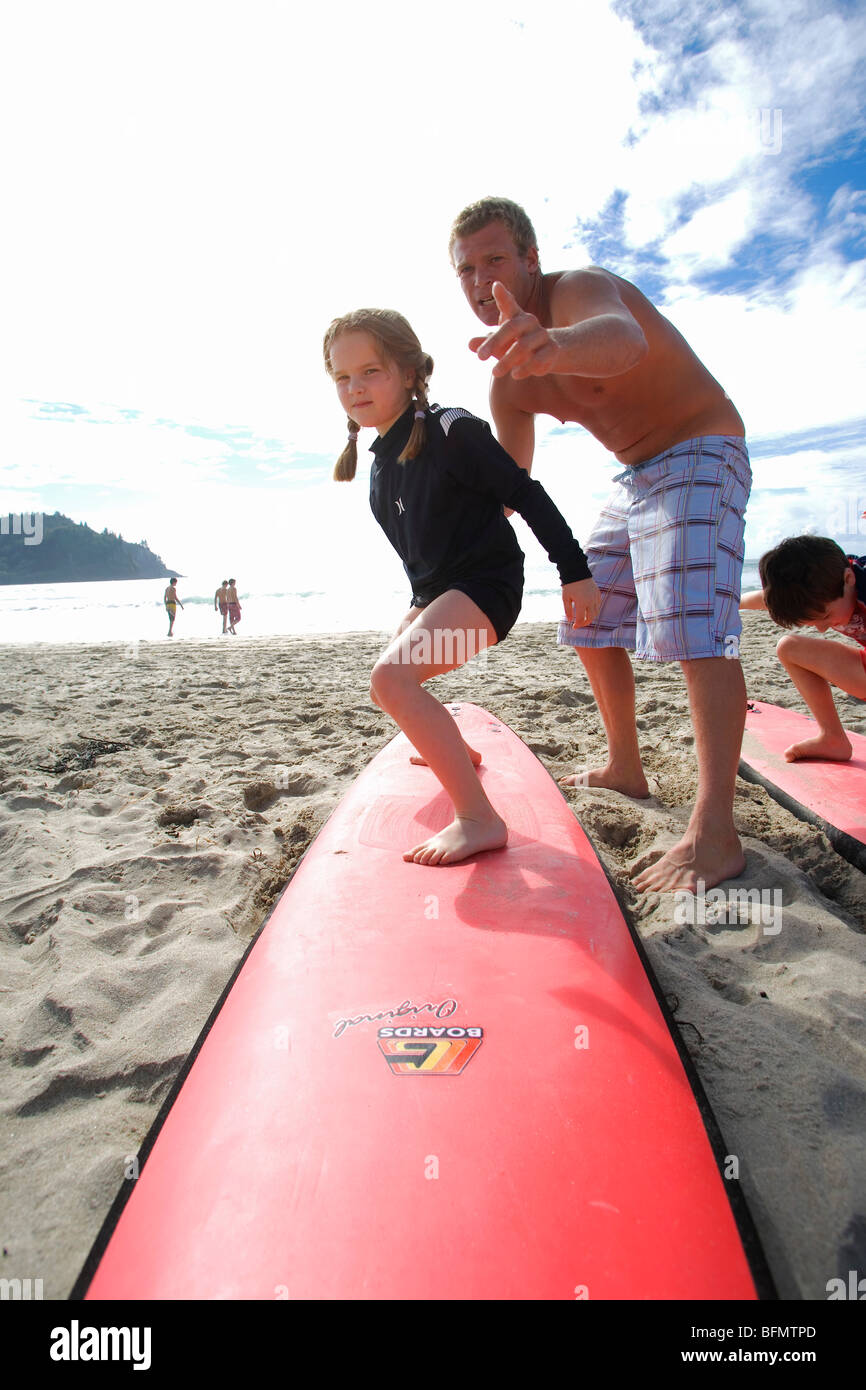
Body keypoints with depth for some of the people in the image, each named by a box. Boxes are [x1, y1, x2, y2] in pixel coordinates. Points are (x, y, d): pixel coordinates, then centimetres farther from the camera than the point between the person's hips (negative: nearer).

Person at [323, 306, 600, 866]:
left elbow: (527, 494, -15)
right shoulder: (381, 462, 9)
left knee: (392, 677, -29)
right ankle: (456, 751, 49)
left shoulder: (451, 431, -15)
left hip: (486, 582, -9)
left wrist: (575, 571, -17)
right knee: (389, 681, 24)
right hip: (434, 590, 10)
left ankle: (479, 818, -28)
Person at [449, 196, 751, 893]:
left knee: (692, 625, -27)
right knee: (592, 623, 11)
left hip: (700, 450, -9)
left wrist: (553, 345, -69)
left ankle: (715, 834, -28)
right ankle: (624, 769, 25)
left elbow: (623, 338, -47)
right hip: (636, 475, 9)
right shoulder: (510, 373, 5)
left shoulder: (578, 287, -20)